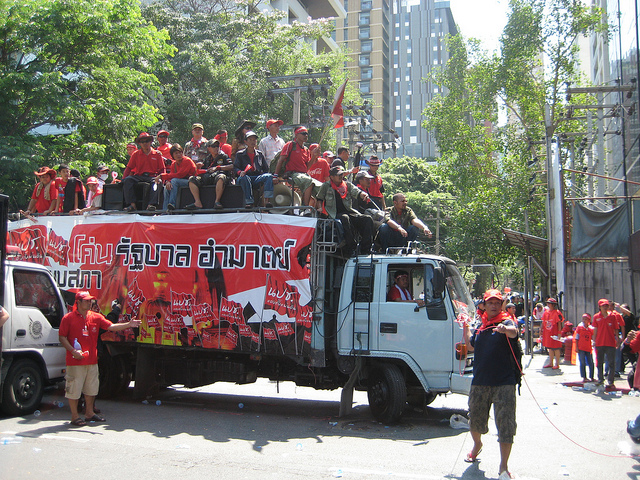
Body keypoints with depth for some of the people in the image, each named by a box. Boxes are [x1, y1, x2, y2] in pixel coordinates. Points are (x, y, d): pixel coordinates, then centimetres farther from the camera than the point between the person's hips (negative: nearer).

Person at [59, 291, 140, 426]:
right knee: (74, 389, 1)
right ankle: (75, 416, 13)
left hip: (92, 360, 5)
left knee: (91, 388, 15)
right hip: (75, 361, -5)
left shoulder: (96, 317, 7)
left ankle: (89, 413, 29)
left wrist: (128, 324, -9)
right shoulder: (68, 318, -5)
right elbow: (62, 337, -6)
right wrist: (73, 351, -17)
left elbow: (111, 326, 2)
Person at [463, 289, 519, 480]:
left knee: (506, 426, -6)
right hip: (479, 383, 5)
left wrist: (505, 329, -51)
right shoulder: (481, 326, 13)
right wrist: (465, 326, 19)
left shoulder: (506, 322, -5)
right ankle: (477, 445, 47)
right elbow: (470, 346, 26)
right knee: (475, 420, 17)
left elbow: (514, 332, -29)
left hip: (504, 383, -5)